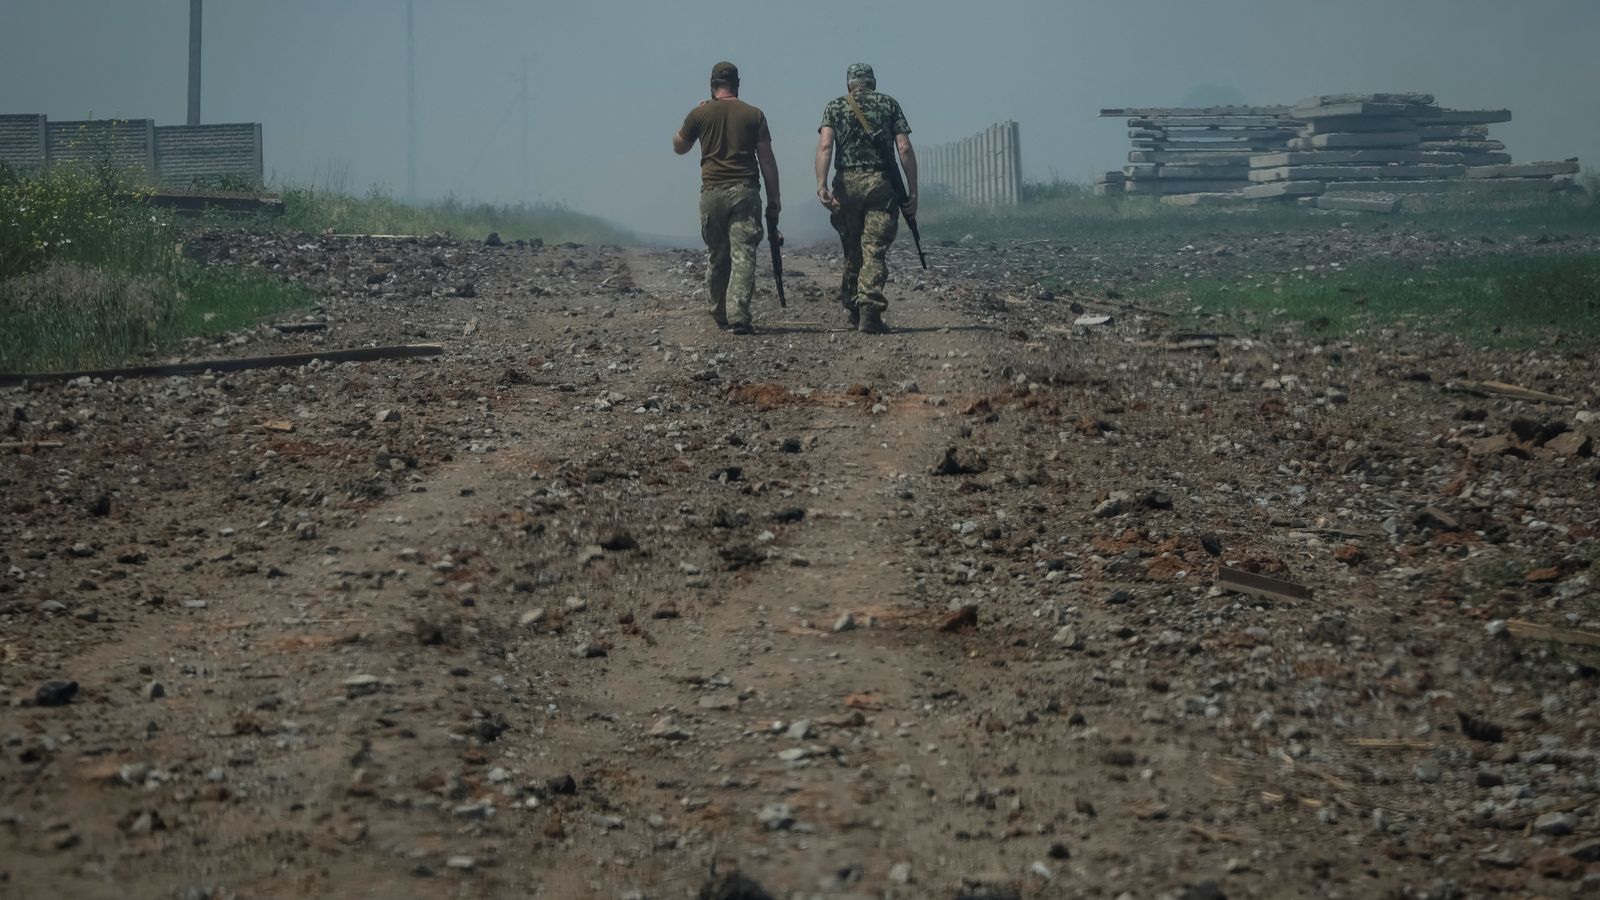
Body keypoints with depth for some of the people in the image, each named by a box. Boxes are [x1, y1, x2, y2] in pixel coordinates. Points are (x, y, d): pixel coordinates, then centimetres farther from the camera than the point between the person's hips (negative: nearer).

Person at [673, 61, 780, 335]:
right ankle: (739, 316, -16)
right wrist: (774, 198, 8)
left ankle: (719, 315, 24)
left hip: (712, 192, 1)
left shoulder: (700, 114, 3)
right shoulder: (753, 115, 3)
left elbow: (679, 147, 19)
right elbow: (767, 159, 2)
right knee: (743, 254, -5)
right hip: (745, 190, -1)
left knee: (716, 256, 15)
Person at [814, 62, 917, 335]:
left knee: (852, 251, 14)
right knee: (875, 250, -3)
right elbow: (905, 149, 2)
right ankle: (870, 312, -15)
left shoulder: (835, 107, 11)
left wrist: (821, 185, -13)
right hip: (881, 182, -1)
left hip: (847, 183, 1)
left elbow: (825, 146, -5)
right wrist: (912, 191, 3)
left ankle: (854, 310, 21)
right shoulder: (889, 104, 10)